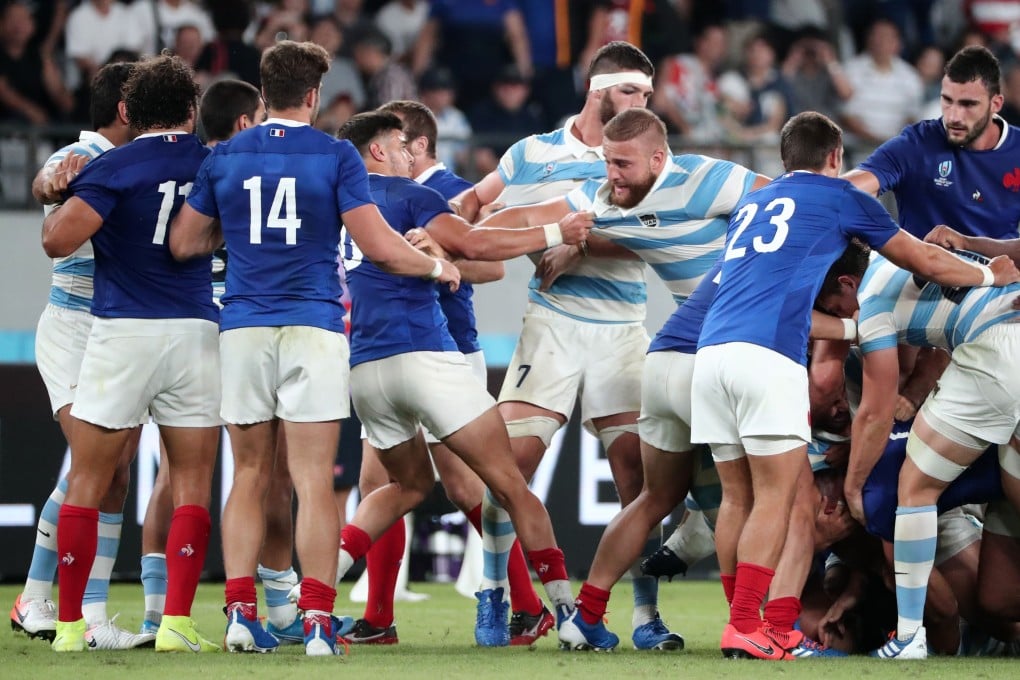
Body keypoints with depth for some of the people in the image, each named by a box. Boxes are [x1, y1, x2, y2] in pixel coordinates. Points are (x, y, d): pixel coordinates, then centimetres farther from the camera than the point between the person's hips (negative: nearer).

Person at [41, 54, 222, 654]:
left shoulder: (113, 168, -4)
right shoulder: (213, 165, 6)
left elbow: (58, 239, -13)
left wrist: (63, 194, 8)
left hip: (122, 333, -2)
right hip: (196, 333, 2)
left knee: (87, 484, 5)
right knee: (192, 487, 6)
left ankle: (69, 625, 5)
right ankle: (176, 623, -3)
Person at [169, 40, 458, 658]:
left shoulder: (226, 156, 7)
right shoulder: (335, 156, -2)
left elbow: (184, 243, 14)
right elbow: (381, 247, -6)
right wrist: (439, 268, 10)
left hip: (244, 328, 3)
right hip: (312, 328, -3)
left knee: (250, 477, 10)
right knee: (315, 481, -3)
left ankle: (241, 612, 0)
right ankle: (318, 621, -8)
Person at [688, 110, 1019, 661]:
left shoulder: (749, 204, 30)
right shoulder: (839, 197, 15)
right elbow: (926, 263, 23)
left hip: (711, 350, 6)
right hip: (768, 354, -6)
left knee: (737, 497, 11)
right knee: (774, 496, -4)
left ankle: (745, 622, 13)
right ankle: (744, 627, -12)